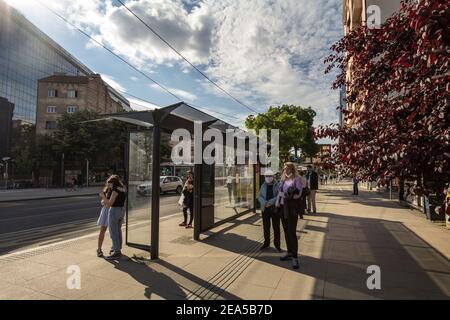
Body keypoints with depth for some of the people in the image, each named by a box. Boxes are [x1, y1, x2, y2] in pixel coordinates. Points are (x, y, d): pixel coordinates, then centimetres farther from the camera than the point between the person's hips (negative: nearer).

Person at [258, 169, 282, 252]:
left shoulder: (277, 185, -5)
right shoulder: (263, 186, 7)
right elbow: (260, 196, 4)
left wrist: (271, 202, -24)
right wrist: (264, 202, -15)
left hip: (275, 209, -3)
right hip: (265, 209, 4)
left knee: (276, 227, 5)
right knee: (266, 227, 13)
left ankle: (277, 244, 18)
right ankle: (266, 243, 29)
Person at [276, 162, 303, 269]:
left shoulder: (297, 179, -4)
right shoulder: (283, 179, 14)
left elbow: (299, 193, -12)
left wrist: (287, 195, -23)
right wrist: (277, 203, 5)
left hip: (292, 207, -6)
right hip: (283, 207, 6)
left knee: (292, 232, -8)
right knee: (286, 231, 12)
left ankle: (295, 257, -1)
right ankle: (290, 253, 25)